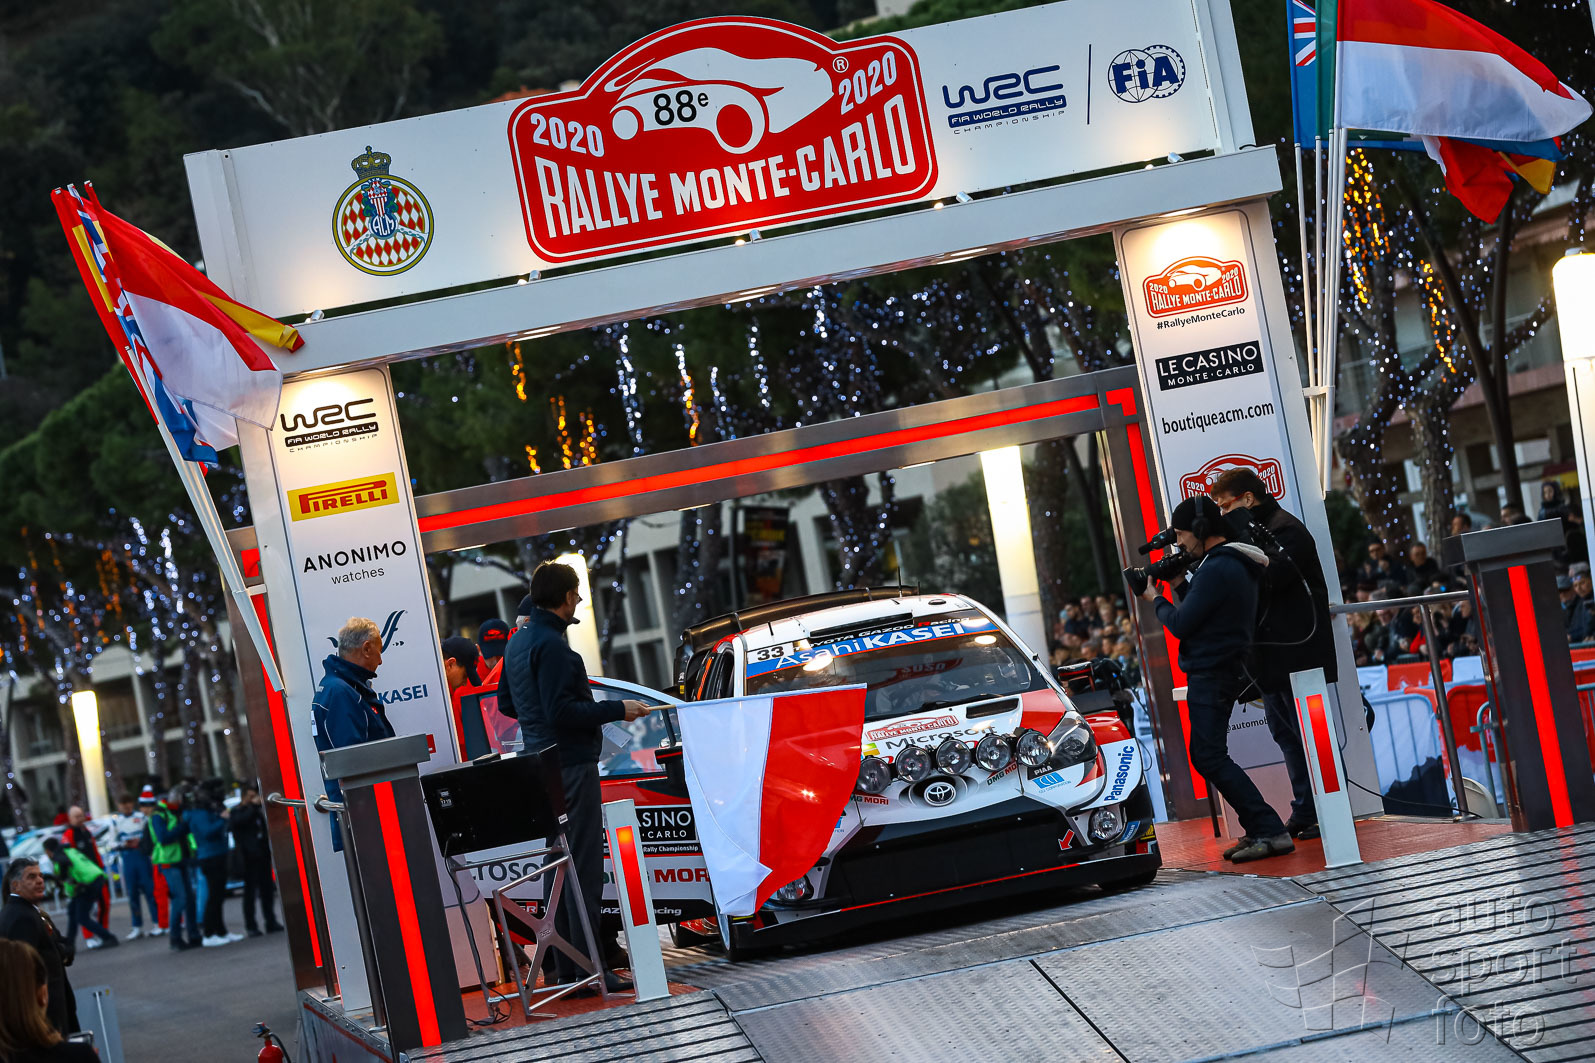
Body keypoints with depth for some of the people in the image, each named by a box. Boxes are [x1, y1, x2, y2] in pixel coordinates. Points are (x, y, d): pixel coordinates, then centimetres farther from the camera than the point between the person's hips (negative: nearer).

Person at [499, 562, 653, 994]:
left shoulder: (518, 642, 14)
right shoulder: (551, 645, -17)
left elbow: (506, 702, 22)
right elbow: (562, 711, -23)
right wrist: (617, 709, -16)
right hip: (570, 764, -10)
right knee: (584, 866, -8)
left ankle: (565, 967, 16)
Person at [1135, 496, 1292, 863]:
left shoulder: (1216, 569, -18)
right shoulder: (1237, 564, 15)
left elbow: (1181, 624, -15)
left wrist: (1156, 599, 2)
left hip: (1211, 674, -11)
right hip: (1223, 671, 11)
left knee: (1210, 758, -12)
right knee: (1208, 756, 14)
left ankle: (1271, 831, -17)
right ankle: (1259, 831, 13)